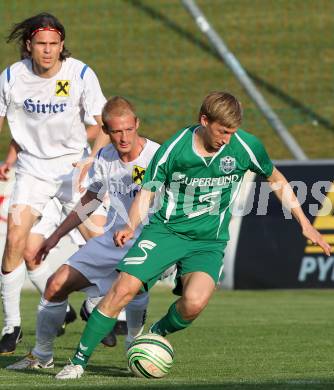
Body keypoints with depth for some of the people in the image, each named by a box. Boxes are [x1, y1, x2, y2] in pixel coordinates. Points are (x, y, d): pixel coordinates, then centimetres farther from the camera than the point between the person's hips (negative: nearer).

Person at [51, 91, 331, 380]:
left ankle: (157, 334, 7)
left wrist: (304, 223, 9)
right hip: (166, 230, 0)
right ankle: (79, 361, -4)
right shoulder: (173, 150, -12)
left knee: (195, 302, -27)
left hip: (209, 241, 1)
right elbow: (147, 193, 1)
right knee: (123, 289, -17)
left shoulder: (245, 147, -9)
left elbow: (276, 179, 9)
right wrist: (131, 227, -17)